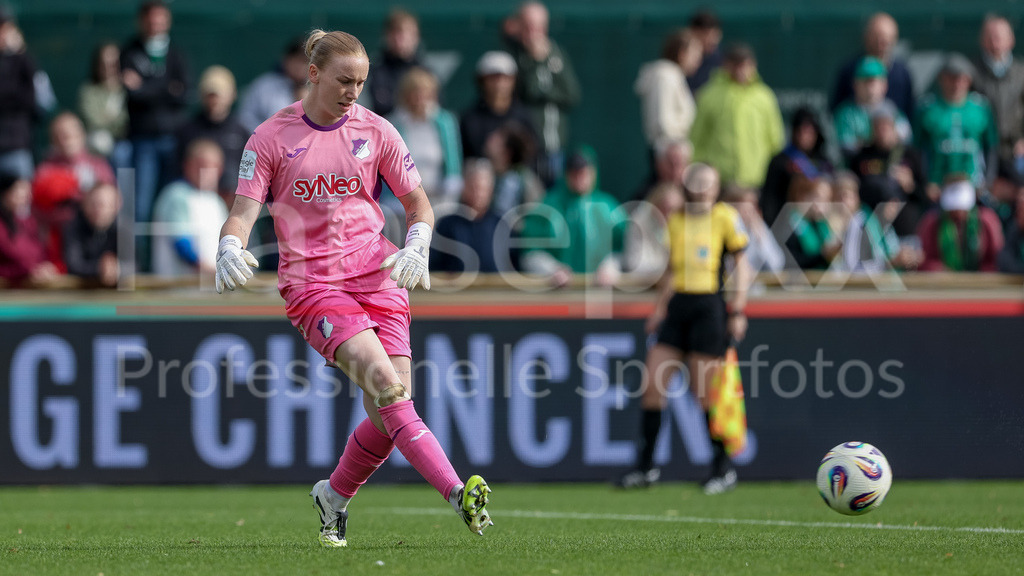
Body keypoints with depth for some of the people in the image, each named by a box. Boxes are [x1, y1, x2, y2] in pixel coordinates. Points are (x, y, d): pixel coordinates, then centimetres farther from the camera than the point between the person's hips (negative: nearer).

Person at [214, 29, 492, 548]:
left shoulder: (376, 131, 7)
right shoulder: (271, 138, 0)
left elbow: (417, 202, 14)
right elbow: (243, 211, -2)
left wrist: (417, 247, -6)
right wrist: (230, 247, -24)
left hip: (378, 279, 3)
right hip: (311, 285, -3)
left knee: (390, 406, -9)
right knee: (383, 380, -25)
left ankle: (334, 498, 19)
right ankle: (456, 491, -34)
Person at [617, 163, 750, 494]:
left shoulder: (725, 216, -1)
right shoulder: (675, 220, 14)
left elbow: (741, 264, 0)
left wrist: (738, 311, -7)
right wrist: (660, 307, 17)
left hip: (710, 306, -5)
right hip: (678, 305, 5)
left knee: (705, 392, -5)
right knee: (652, 385, -1)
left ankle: (723, 468, 9)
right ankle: (645, 467, 7)